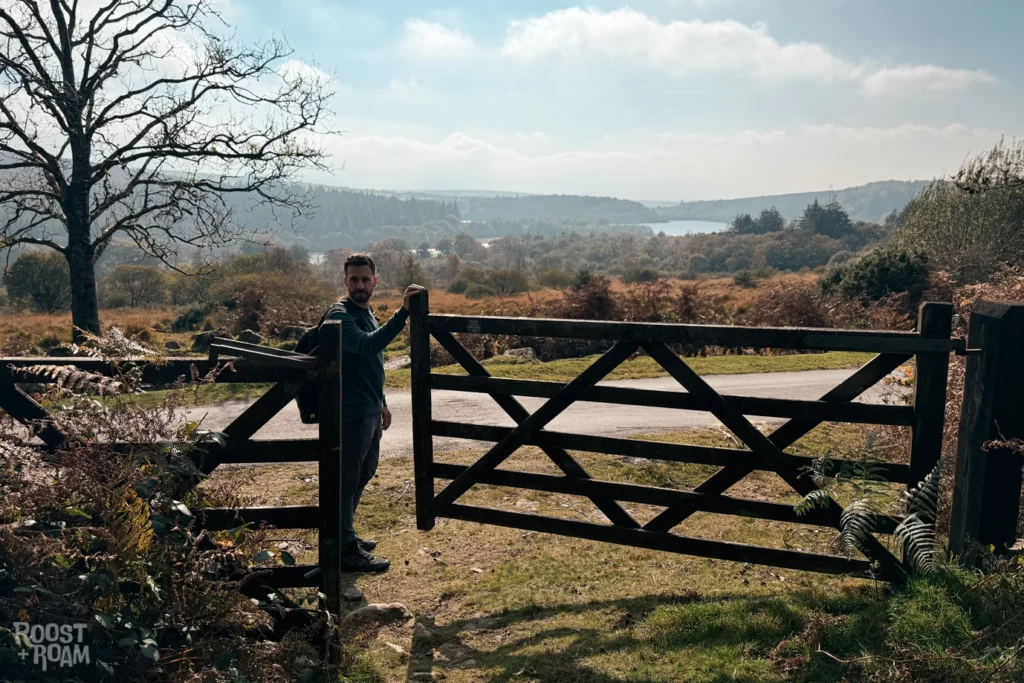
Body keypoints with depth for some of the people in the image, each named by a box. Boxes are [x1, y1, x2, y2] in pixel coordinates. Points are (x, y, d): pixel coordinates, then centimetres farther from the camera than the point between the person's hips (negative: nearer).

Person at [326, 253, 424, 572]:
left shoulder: (367, 313, 12)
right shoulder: (340, 315, -17)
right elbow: (368, 345, -37)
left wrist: (382, 402, 23)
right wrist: (404, 311, -43)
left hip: (370, 411, 10)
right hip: (351, 414, -10)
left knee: (364, 474, 21)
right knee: (348, 480, 0)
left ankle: (345, 534, 36)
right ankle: (347, 552, 10)